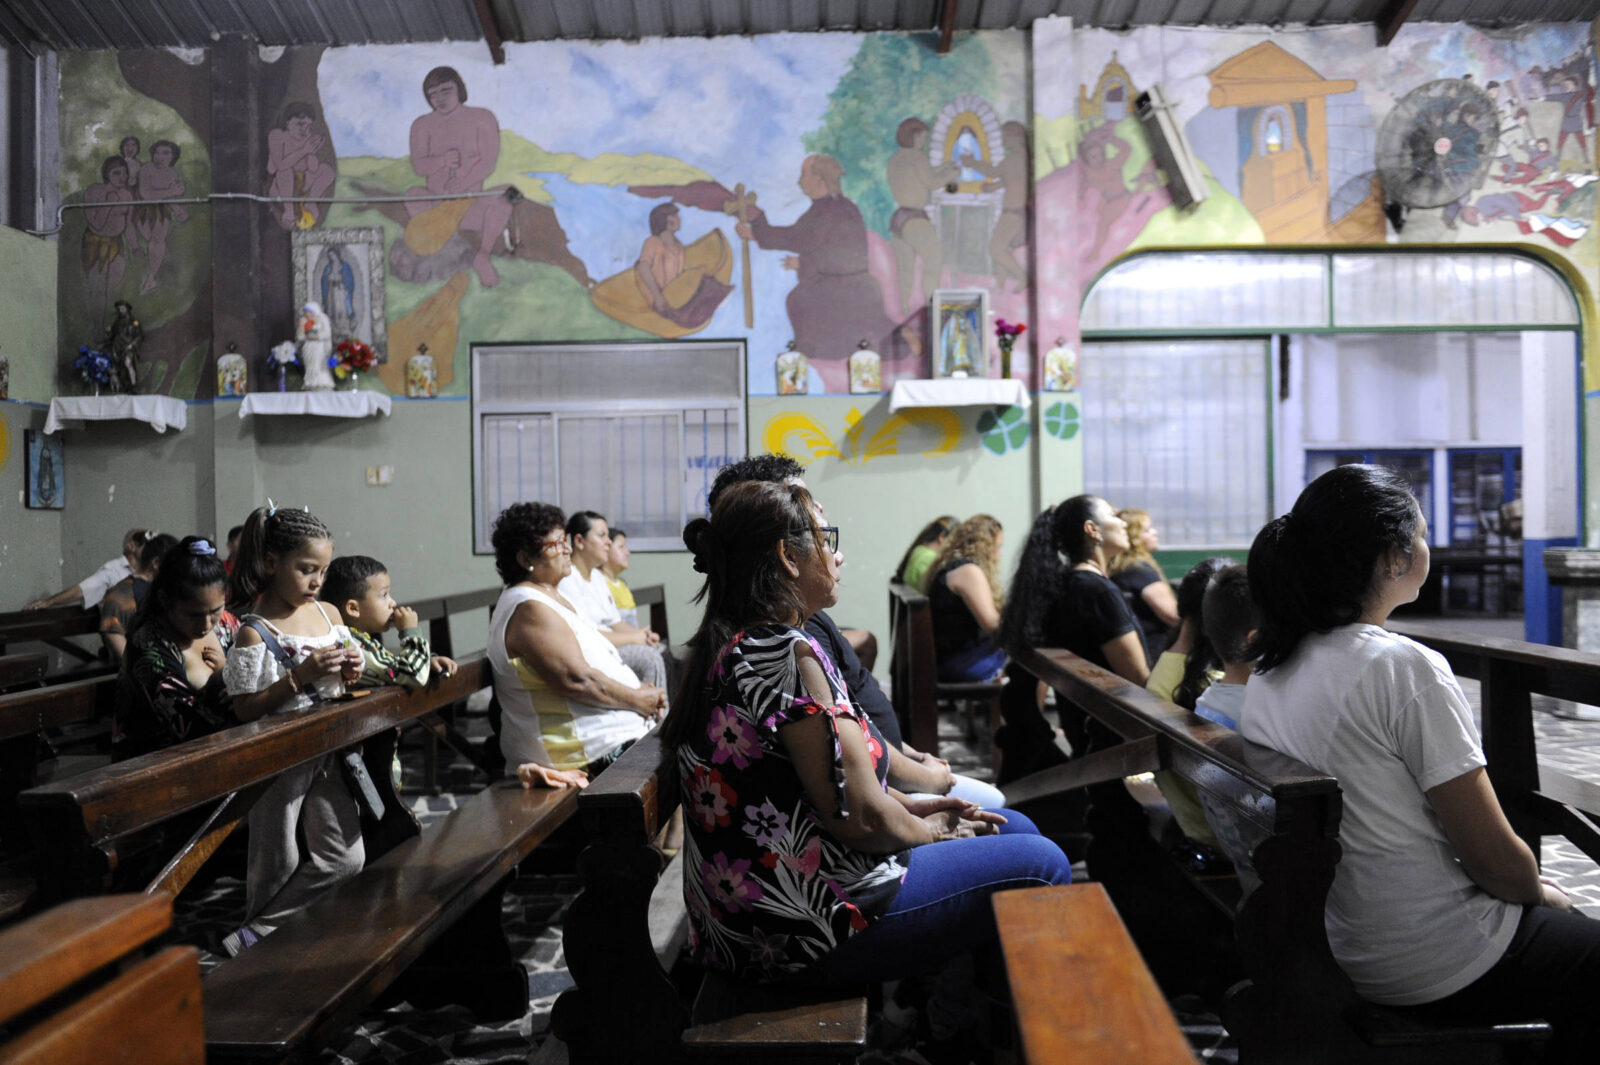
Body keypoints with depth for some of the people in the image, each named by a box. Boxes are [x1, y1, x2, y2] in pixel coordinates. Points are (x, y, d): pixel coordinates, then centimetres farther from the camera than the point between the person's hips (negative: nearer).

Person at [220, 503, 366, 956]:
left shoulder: (329, 614, 5)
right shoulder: (254, 631, -14)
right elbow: (245, 710, -15)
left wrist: (349, 672, -4)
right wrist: (302, 676, -23)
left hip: (325, 752, 6)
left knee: (346, 858, 4)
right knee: (277, 865, 6)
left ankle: (254, 933, 15)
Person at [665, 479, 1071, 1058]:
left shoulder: (727, 645, 8)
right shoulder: (788, 652, -23)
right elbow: (863, 819, -23)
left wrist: (910, 806, 11)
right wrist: (927, 830, -2)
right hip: (800, 930, -10)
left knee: (1017, 827, 18)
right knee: (1041, 864, 1)